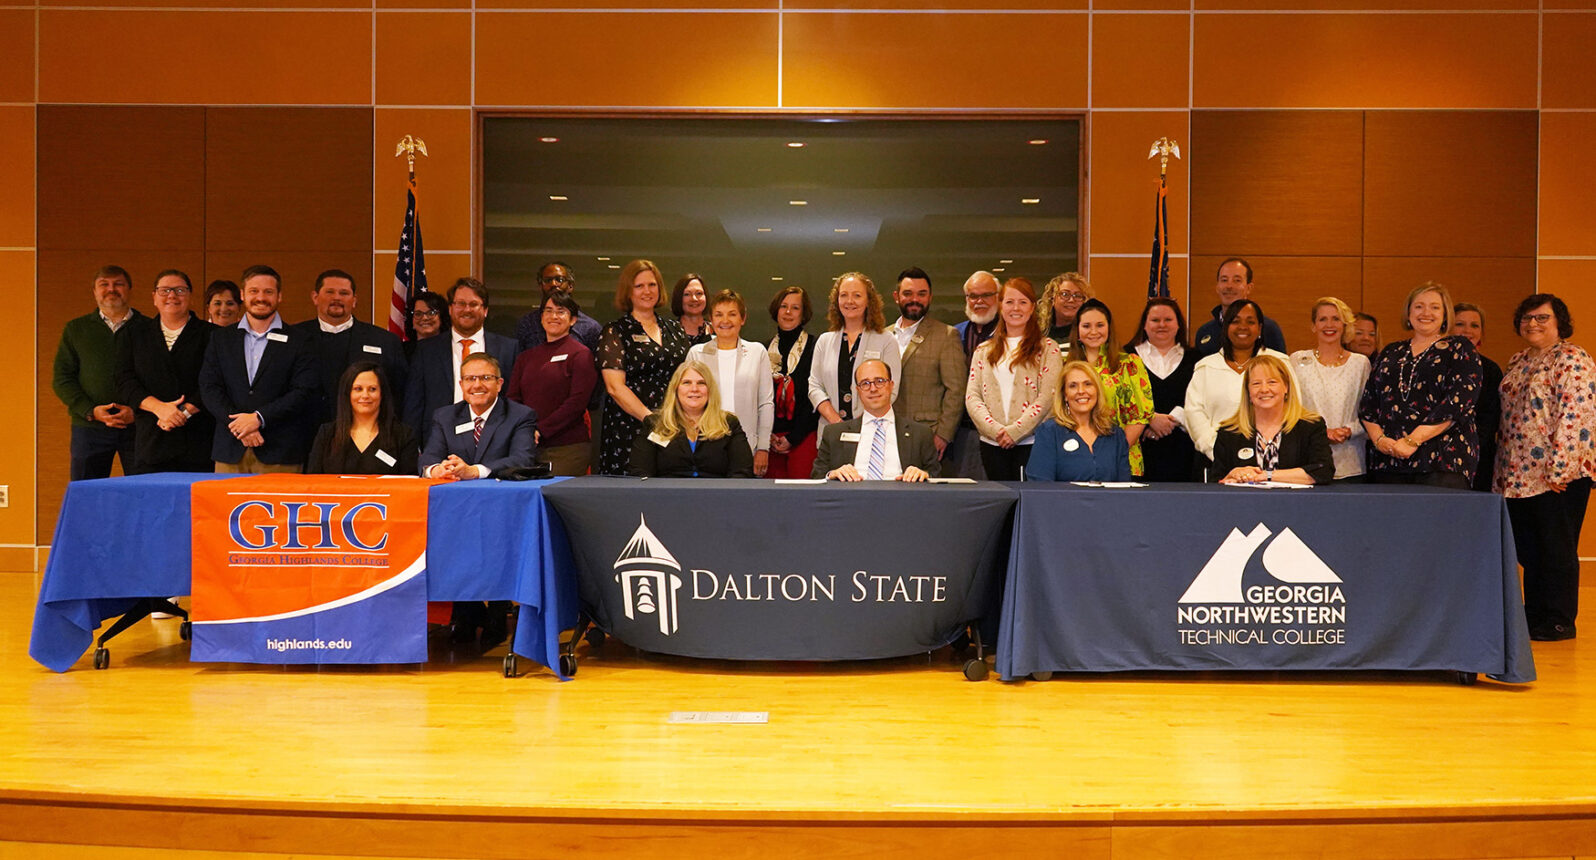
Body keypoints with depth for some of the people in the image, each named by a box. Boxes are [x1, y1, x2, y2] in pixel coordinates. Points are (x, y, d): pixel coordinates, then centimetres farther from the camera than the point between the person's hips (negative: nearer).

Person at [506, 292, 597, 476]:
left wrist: (540, 430, -14)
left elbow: (577, 402, -9)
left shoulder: (580, 354, 1)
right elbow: (512, 397, 12)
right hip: (527, 447, 4)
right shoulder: (525, 357, 18)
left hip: (568, 449, -4)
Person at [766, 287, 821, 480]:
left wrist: (792, 437, -8)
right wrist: (767, 434, -1)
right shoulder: (765, 349, 13)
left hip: (803, 438, -4)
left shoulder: (814, 348, 0)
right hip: (770, 439, 4)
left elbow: (814, 396, -6)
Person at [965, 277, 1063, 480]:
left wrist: (1015, 431, -13)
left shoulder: (1047, 349, 5)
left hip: (1031, 442, -3)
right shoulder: (984, 351, 15)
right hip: (992, 444, 3)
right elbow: (972, 396, 6)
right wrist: (994, 429, -10)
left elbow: (1048, 397, -6)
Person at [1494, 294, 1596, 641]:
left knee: (1556, 548, 1)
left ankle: (1559, 621, 11)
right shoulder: (1517, 362, 16)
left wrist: (1559, 470, -22)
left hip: (1557, 476, -8)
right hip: (1520, 475, 8)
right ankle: (1534, 615, 22)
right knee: (1527, 548, 12)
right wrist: (1504, 466, 14)